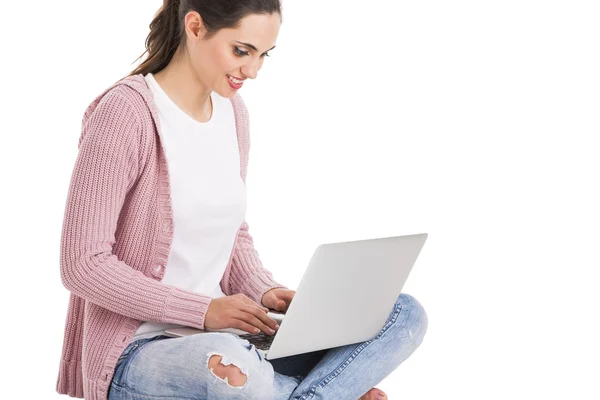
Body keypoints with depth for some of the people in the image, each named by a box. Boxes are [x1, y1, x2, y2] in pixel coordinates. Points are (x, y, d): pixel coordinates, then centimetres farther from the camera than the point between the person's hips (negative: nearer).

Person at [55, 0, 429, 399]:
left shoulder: (233, 111, 9)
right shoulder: (124, 112, -14)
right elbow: (83, 264, -16)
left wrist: (265, 292, -3)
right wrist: (202, 310, -21)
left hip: (225, 334, 7)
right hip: (138, 351, -7)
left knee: (404, 314, -9)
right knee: (232, 366, -43)